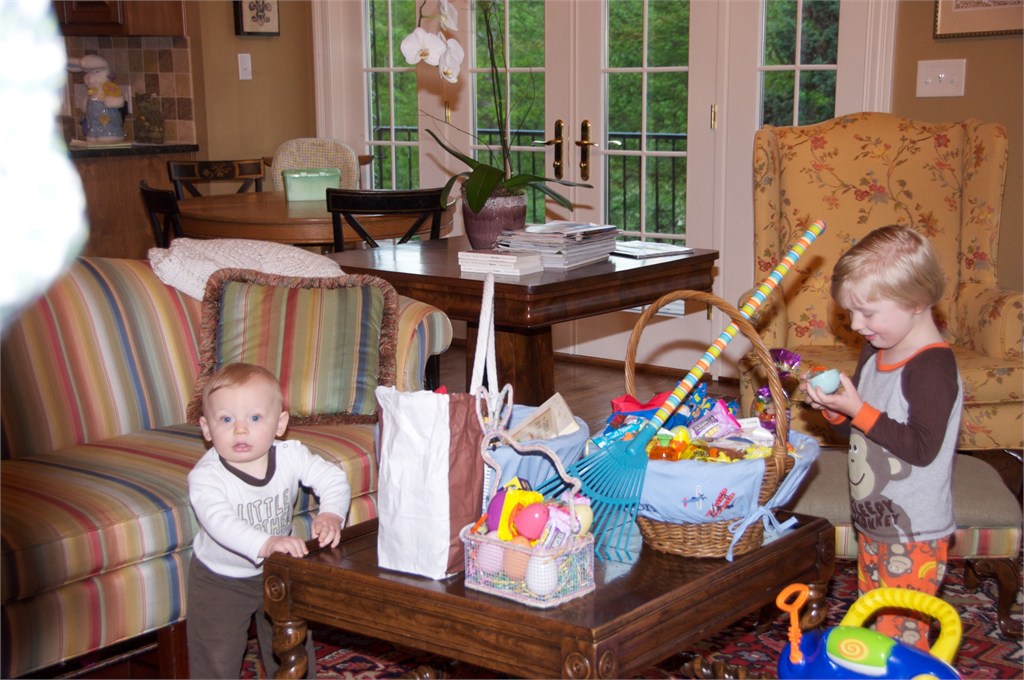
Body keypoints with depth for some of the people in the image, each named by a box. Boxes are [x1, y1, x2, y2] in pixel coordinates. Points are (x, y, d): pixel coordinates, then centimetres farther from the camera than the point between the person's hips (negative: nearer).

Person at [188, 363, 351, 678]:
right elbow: (218, 521, -46)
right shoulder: (206, 476, -31)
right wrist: (265, 544, -60)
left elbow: (333, 478, -15)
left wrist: (331, 515, -36)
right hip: (220, 580, -3)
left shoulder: (291, 456, -19)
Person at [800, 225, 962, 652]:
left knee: (900, 634, -4)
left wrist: (858, 410, -27)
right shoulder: (876, 352, 7)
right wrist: (832, 405, -4)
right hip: (873, 522, 9)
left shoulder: (933, 368, -21)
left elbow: (922, 448, -26)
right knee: (871, 623, 20)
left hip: (914, 534, -9)